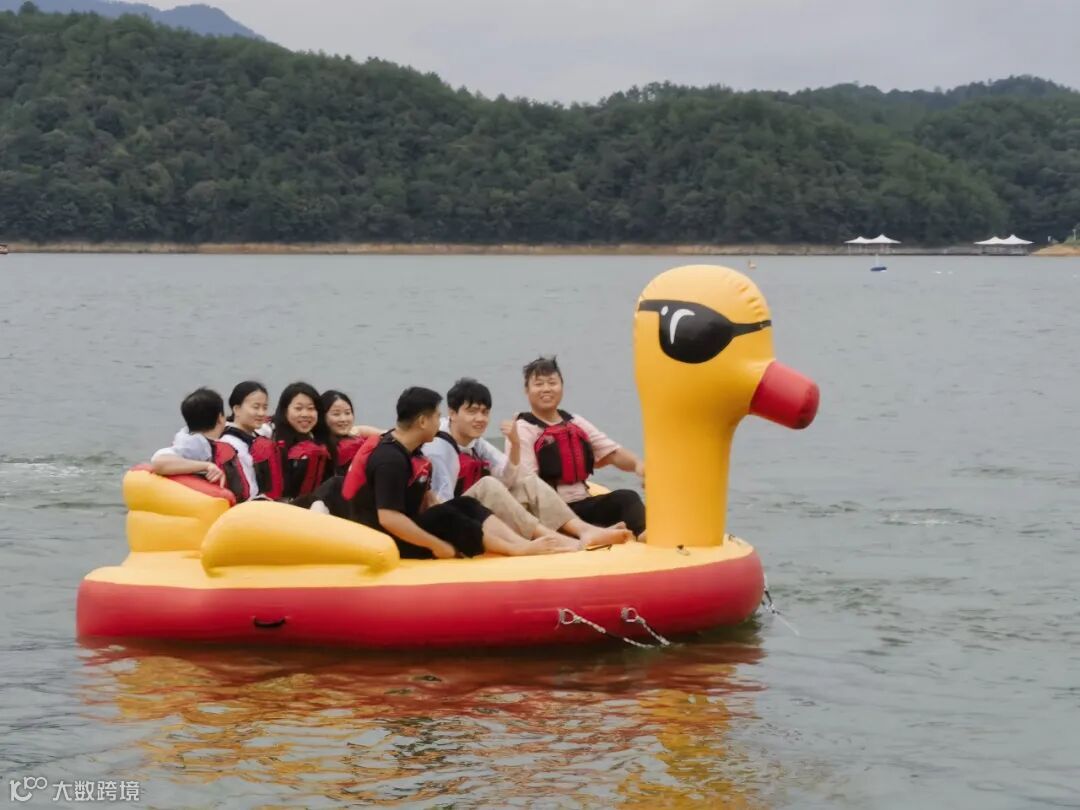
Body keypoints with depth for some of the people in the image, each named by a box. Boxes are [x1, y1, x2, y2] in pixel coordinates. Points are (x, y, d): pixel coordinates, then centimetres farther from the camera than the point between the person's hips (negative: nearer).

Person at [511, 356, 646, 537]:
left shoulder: (576, 424, 17)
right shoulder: (522, 429, -2)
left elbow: (612, 453, 9)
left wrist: (638, 464, -12)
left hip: (582, 504, 5)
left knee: (626, 497, -20)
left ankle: (645, 533, -48)